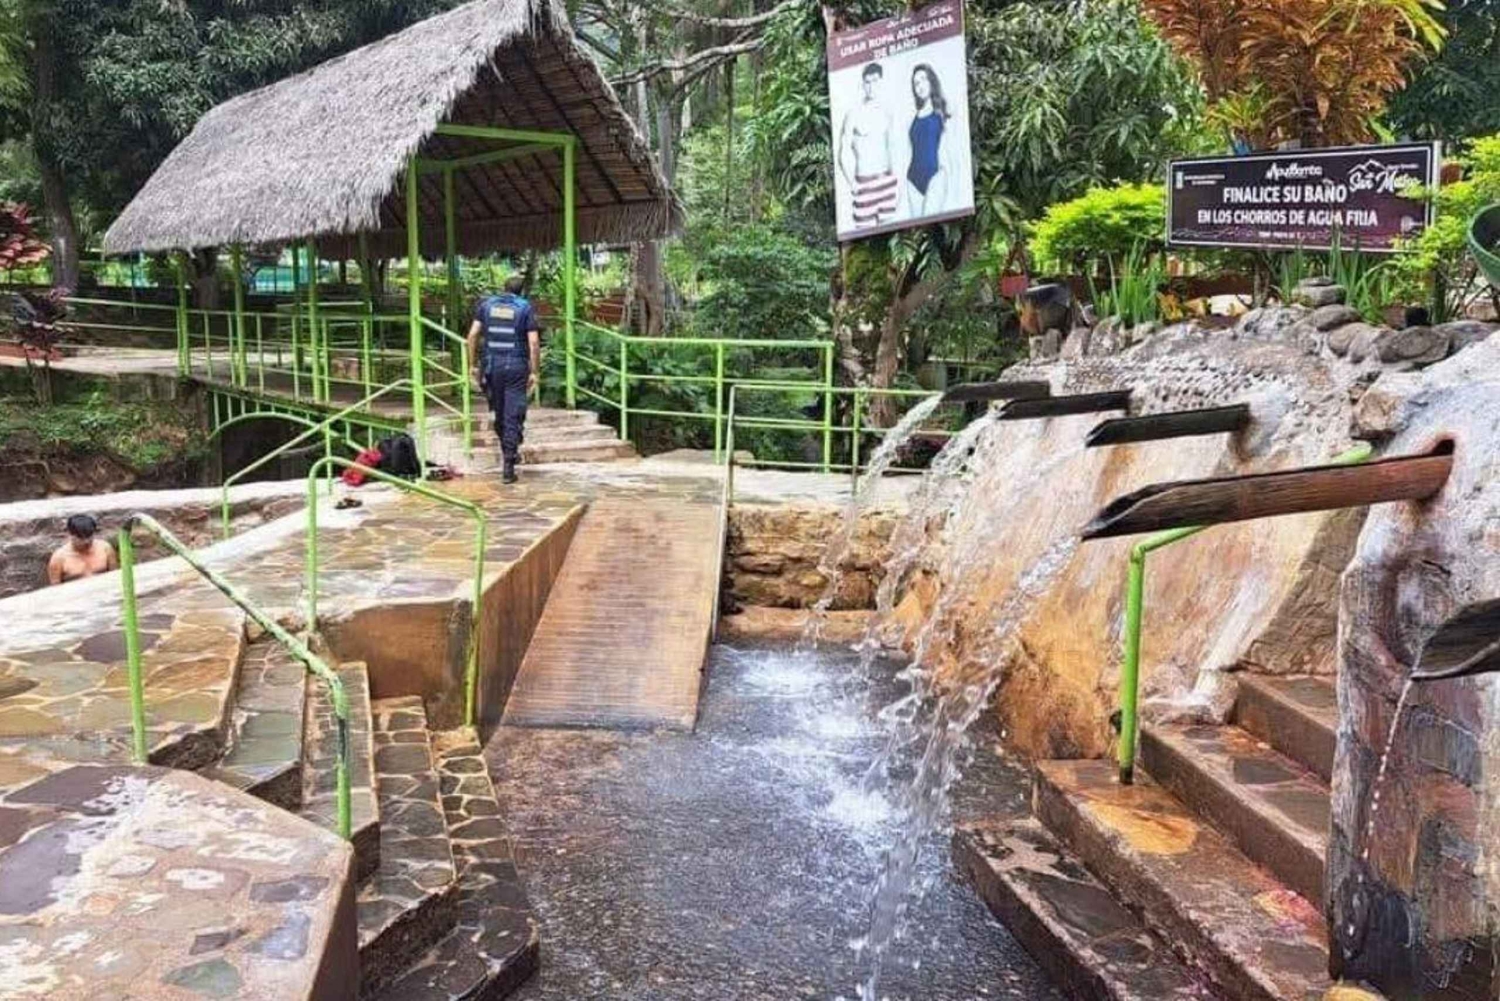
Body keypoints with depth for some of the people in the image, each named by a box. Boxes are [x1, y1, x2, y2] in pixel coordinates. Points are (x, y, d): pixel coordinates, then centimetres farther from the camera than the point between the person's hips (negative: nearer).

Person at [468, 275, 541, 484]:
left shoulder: (486, 304, 8)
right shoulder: (525, 308, 0)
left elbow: (473, 335, 3)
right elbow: (534, 342, -8)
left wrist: (474, 365, 9)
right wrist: (534, 372, -3)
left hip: (492, 365, 3)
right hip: (516, 366, -3)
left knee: (499, 414, 18)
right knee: (513, 416, -1)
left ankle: (510, 453, 33)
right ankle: (508, 467, -4)